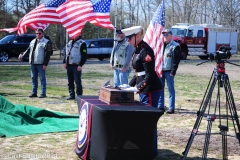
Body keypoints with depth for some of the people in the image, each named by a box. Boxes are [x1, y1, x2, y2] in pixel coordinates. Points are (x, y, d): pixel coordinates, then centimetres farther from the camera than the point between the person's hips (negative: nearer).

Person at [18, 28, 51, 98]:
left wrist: (45, 64, -16)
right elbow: (28, 50, 21)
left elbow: (48, 54, -10)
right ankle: (34, 92, 18)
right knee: (33, 78, 10)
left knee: (42, 78, -2)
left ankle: (43, 93, 2)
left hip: (41, 64, -6)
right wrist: (22, 55, 2)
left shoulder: (46, 42, -4)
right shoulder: (33, 41, 17)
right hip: (33, 63, 6)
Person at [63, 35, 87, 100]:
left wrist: (80, 65, -17)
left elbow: (84, 56, -9)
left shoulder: (82, 43, -4)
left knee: (77, 82, -7)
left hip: (76, 66, -7)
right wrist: (64, 62, 9)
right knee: (70, 82, 10)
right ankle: (72, 95, 17)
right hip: (69, 65, 7)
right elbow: (66, 53, 22)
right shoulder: (69, 43, 18)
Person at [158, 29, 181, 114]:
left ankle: (171, 108, 1)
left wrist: (173, 71, -15)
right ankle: (160, 106, 16)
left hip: (169, 71, -6)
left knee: (171, 89, -1)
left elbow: (176, 60, -9)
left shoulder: (175, 46, -4)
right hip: (160, 70, 6)